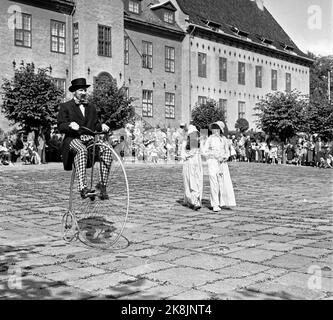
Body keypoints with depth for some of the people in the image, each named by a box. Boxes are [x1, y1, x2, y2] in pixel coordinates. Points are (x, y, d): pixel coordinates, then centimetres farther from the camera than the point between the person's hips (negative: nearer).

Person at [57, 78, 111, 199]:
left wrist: (101, 126, -4)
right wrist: (70, 124, -22)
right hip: (73, 139, -4)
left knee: (106, 149, -25)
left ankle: (102, 184, -22)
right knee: (82, 150, -39)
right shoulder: (65, 107, 8)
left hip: (90, 138, 5)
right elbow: (60, 127, -1)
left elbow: (95, 124, 20)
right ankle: (82, 187, -45)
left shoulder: (91, 107, 24)